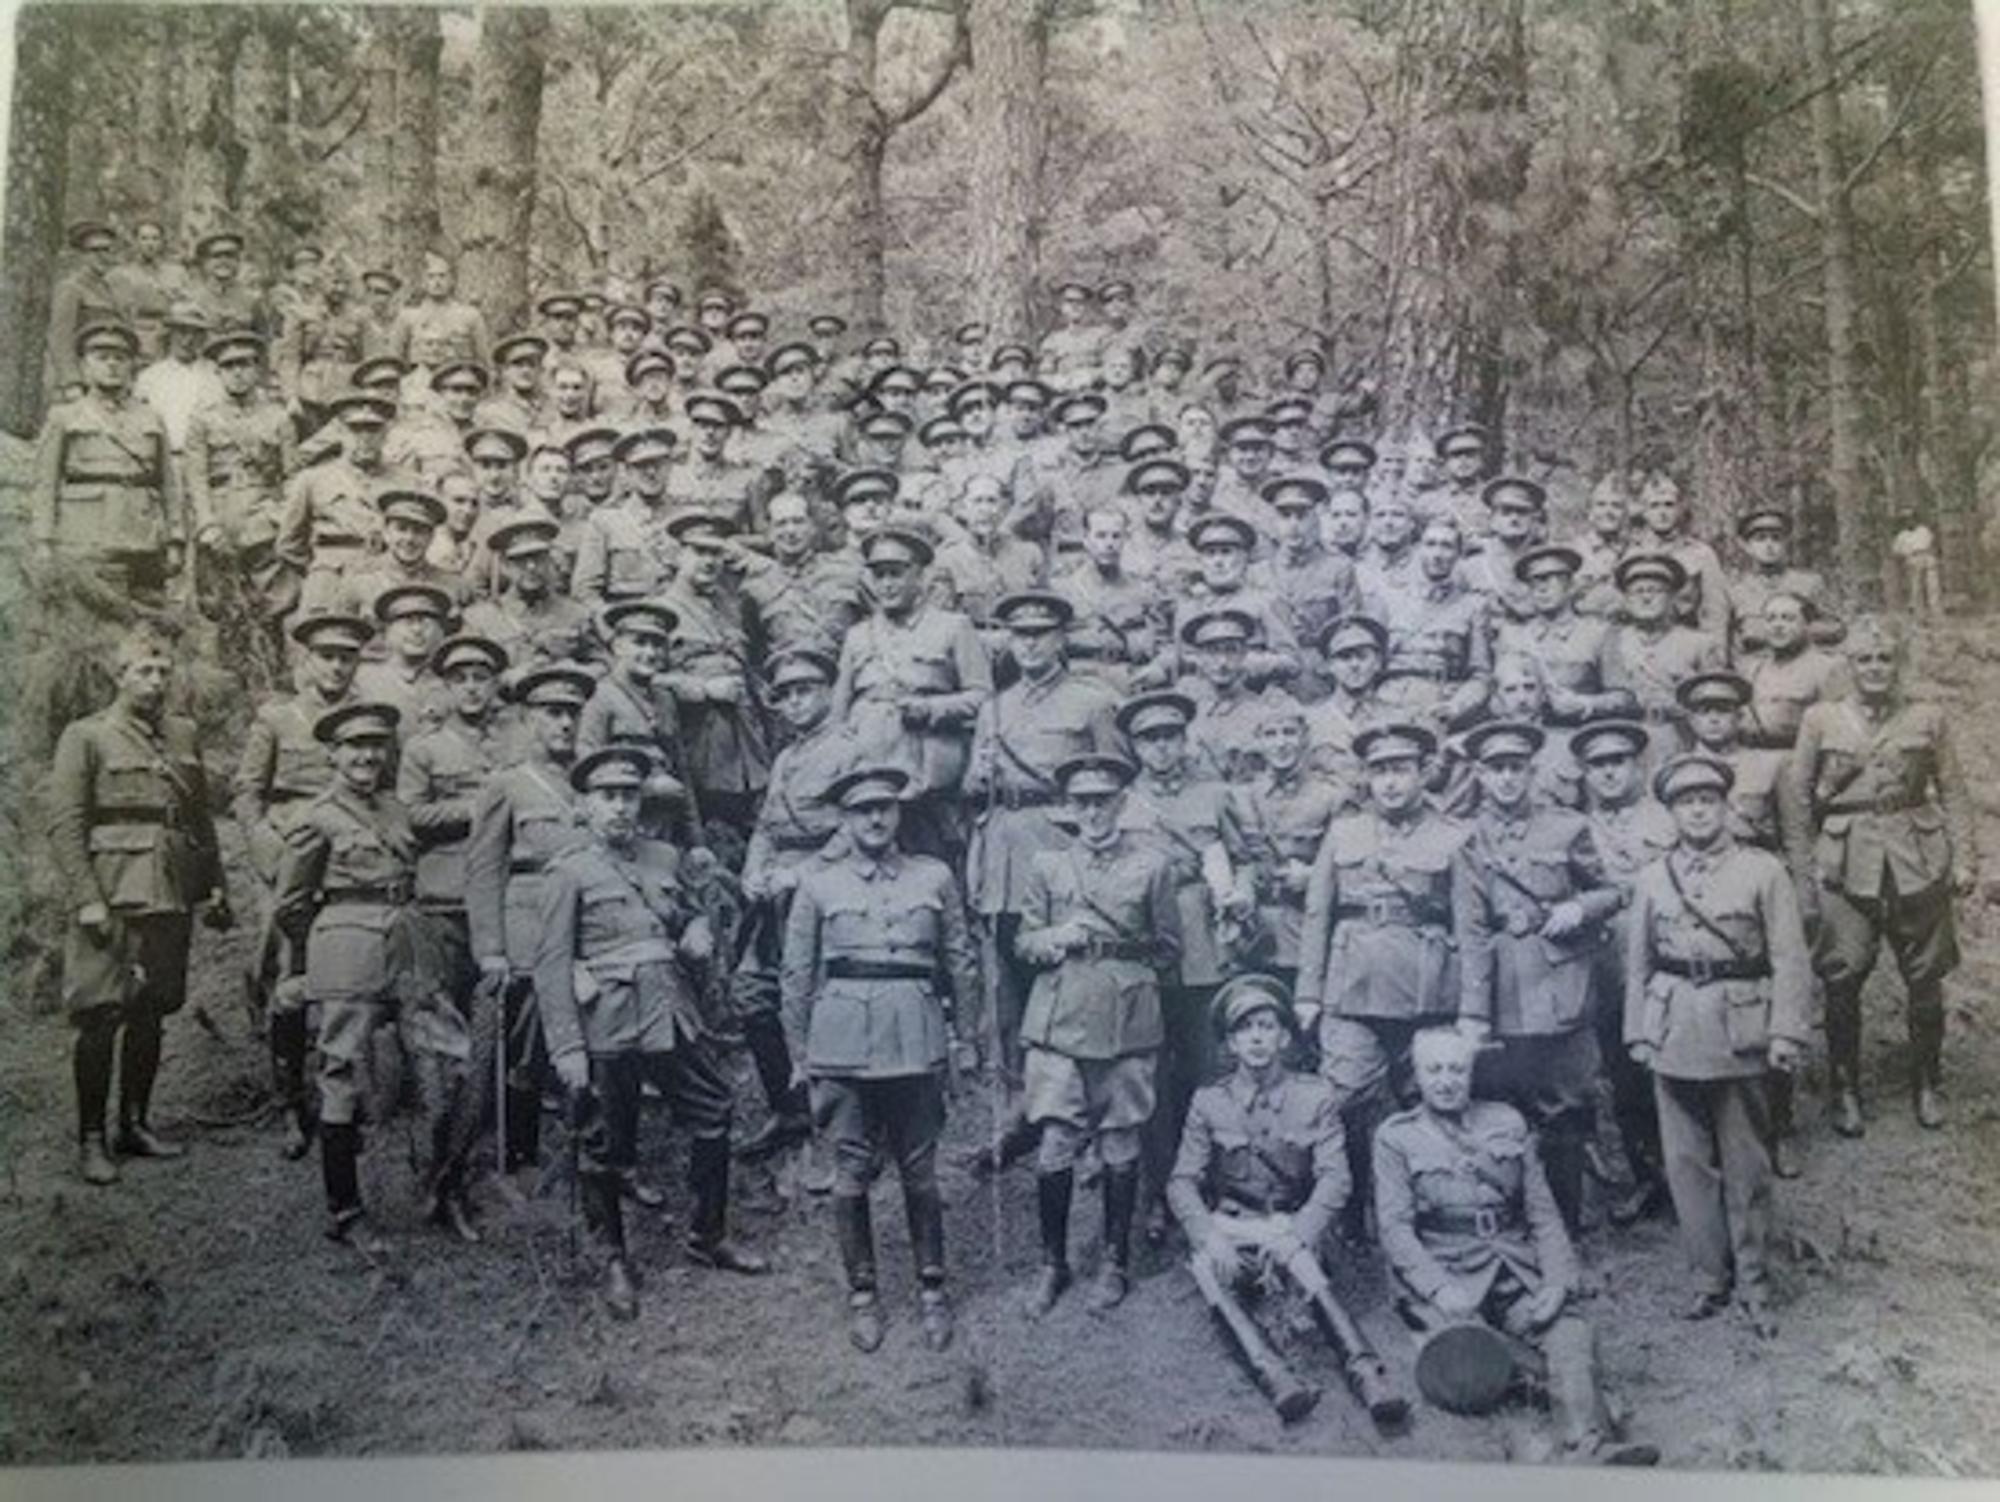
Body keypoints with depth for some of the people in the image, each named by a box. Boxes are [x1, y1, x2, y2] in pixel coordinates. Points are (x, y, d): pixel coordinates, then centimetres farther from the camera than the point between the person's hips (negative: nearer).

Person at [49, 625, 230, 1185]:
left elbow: (201, 817, 18)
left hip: (171, 900, 5)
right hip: (110, 900, -5)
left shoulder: (184, 735, 14)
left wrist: (214, 886, 12)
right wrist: (87, 899, -14)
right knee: (100, 1018, -4)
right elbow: (64, 825, -7)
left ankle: (135, 1125, 23)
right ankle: (90, 1140, 6)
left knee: (151, 1015, 11)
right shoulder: (85, 737, -2)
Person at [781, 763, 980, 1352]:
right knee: (851, 1175, 6)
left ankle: (932, 1290, 22)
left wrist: (965, 1038, 11)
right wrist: (799, 1053, 8)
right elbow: (797, 974, 9)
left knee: (921, 1174, 7)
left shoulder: (934, 877, 6)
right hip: (842, 1044, 0)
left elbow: (961, 962, 12)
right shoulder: (817, 883, 4)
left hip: (916, 1042, 0)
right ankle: (861, 1293, 21)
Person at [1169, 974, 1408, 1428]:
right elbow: (1183, 1182, -1)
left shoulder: (1316, 1096, 2)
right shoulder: (1209, 1101, 4)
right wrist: (1210, 1237, -20)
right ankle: (1272, 1374, -49)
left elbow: (1334, 1180, -6)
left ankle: (1364, 1369, -46)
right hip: (1228, 1228, 1)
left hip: (1289, 1227, 0)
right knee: (1205, 1267, -32)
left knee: (1295, 1253, -35)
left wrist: (1295, 1234, -23)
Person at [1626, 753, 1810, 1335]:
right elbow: (1637, 964, 10)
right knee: (1686, 1161, 7)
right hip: (1675, 1040, 2)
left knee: (1747, 1166, 6)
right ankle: (1711, 1276, 20)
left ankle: (1754, 1283, 19)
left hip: (1740, 1037, -2)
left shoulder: (1764, 871, -1)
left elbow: (1789, 959, -4)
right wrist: (1638, 1033, 5)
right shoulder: (1652, 879, 7)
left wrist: (1786, 1031, -11)